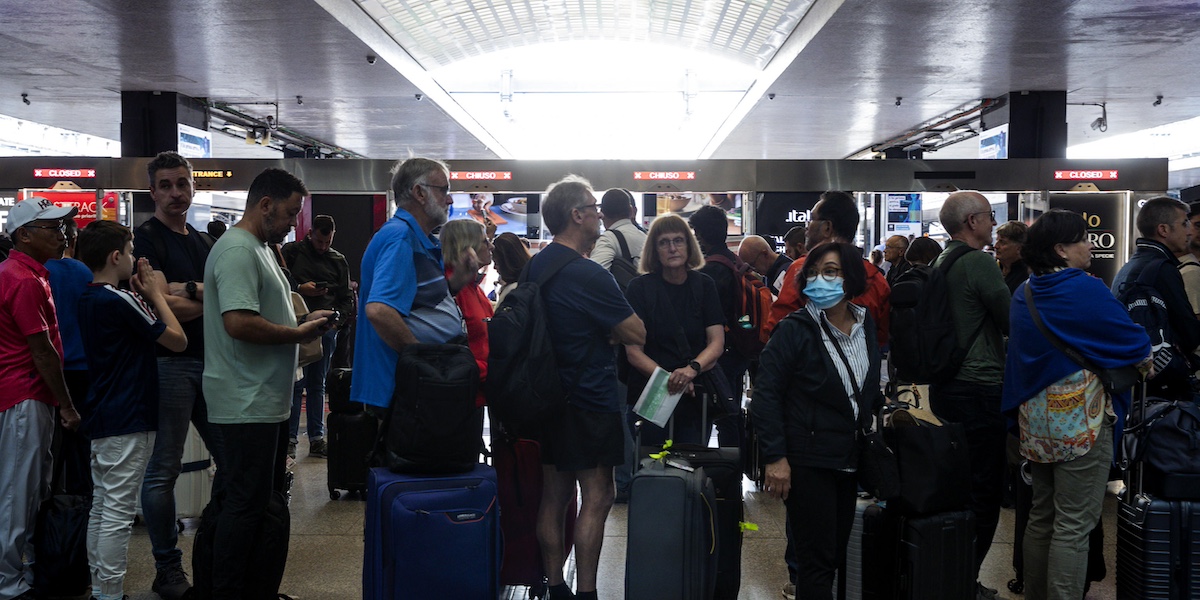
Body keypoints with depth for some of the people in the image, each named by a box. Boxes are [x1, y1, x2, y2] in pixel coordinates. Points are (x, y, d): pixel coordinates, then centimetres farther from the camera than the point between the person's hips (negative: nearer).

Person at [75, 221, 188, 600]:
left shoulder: (88, 299, 10)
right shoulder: (121, 301, -18)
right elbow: (177, 339, -12)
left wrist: (142, 293, 7)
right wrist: (155, 293, -3)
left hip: (100, 415, 10)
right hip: (127, 420, -10)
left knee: (102, 505, 15)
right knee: (118, 512, -5)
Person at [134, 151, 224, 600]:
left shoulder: (205, 243, 18)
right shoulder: (147, 239, -5)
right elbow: (161, 307, -16)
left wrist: (187, 290, -2)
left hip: (210, 361, 7)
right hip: (168, 364, -7)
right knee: (163, 470, 0)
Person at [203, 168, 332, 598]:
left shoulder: (260, 249, 17)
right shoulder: (237, 250, -17)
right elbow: (239, 322, -28)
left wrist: (304, 320, 8)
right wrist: (299, 333, -17)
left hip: (268, 400, 11)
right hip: (248, 404, -11)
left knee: (265, 499, 17)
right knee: (245, 504, -3)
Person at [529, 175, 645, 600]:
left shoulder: (534, 268, 7)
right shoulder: (588, 275, -19)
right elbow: (637, 334, -14)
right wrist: (610, 328, 3)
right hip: (591, 401, -8)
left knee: (554, 496, 12)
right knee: (597, 498, -1)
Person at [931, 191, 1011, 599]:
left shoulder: (940, 263, 12)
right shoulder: (979, 263, -15)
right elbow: (1014, 322, -14)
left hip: (946, 387, 9)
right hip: (979, 389, -9)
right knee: (984, 492, -1)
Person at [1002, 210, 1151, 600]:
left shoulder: (1024, 293, 8)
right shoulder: (1085, 290, -14)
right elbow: (1137, 345, -8)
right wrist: (1143, 362, 12)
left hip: (1036, 421, 8)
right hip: (1080, 421, -8)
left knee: (1041, 518, 16)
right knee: (1074, 526, -3)